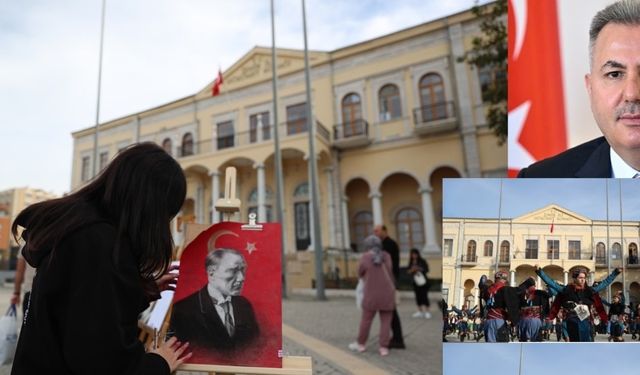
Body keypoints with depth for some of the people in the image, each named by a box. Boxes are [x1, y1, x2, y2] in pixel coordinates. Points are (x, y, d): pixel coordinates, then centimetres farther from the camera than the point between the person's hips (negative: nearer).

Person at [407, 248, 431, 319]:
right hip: (415, 281, 4)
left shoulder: (422, 261, -6)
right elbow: (408, 271, 5)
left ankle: (427, 312, 2)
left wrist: (419, 269, -22)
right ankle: (420, 311, 16)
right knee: (418, 296, 7)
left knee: (424, 296, -7)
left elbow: (427, 269, -10)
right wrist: (411, 270, -15)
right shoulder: (411, 262, 5)